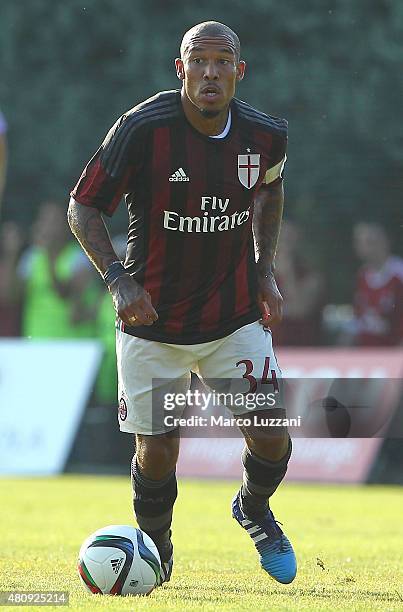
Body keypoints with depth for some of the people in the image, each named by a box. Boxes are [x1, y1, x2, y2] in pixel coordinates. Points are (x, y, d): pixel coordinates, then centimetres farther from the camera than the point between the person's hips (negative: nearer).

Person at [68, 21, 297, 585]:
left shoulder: (265, 135, -5)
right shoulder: (143, 127, -18)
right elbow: (83, 208, -9)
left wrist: (264, 269, 10)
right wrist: (118, 278, -22)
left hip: (235, 320, 2)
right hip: (152, 323, -2)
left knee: (271, 438, -6)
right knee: (157, 452, -1)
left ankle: (253, 509, 30)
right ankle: (154, 550, 30)